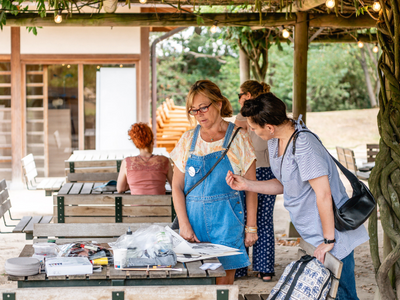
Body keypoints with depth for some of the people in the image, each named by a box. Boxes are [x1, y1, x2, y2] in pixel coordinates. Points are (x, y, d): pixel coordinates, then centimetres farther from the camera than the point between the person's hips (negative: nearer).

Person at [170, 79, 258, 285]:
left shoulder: (238, 138, 0)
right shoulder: (188, 140, 8)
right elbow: (177, 186, 7)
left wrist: (251, 227, -1)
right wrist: (184, 224, -4)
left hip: (226, 219, -3)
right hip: (193, 216, 3)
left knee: (223, 283, -4)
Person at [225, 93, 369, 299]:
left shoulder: (303, 145, -25)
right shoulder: (275, 142, 5)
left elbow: (323, 194, -24)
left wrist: (328, 240, -20)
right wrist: (247, 185, 5)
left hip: (334, 236, -9)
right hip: (311, 235, 9)